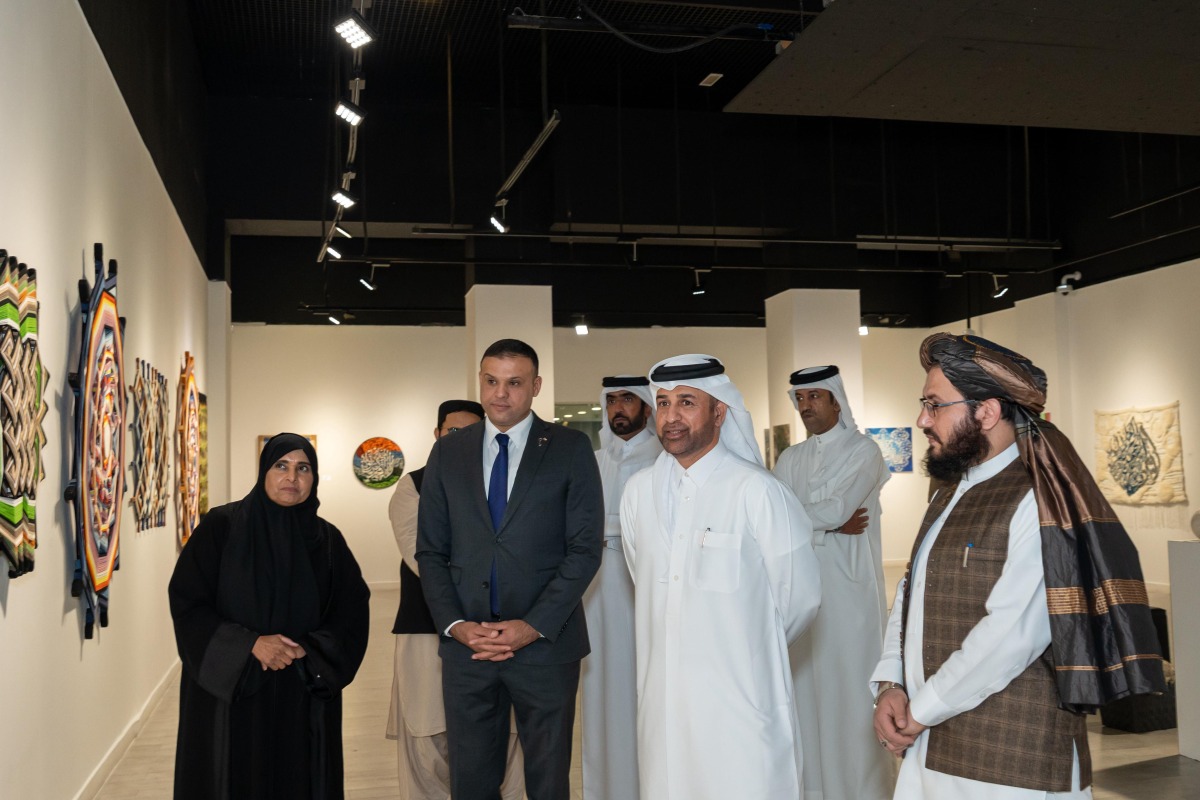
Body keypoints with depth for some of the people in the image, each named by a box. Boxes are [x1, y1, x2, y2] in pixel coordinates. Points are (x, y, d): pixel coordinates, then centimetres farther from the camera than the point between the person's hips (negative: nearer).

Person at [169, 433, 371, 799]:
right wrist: (249, 644, -18)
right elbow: (187, 603, -8)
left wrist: (307, 651, -14)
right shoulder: (220, 527, -4)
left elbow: (352, 613, 3)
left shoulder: (327, 539, 4)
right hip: (229, 694, -2)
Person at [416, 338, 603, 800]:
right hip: (466, 643, 2)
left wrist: (534, 626, -12)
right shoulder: (448, 453, 8)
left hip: (545, 643, -2)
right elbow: (430, 551, 7)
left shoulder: (571, 449, 0)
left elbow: (585, 549, -5)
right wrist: (454, 624, -6)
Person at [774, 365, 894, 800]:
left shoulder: (864, 451, -3)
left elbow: (837, 508, -17)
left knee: (850, 689, -1)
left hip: (850, 590, -5)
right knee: (806, 688, 9)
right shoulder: (790, 459, 13)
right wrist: (828, 522, -11)